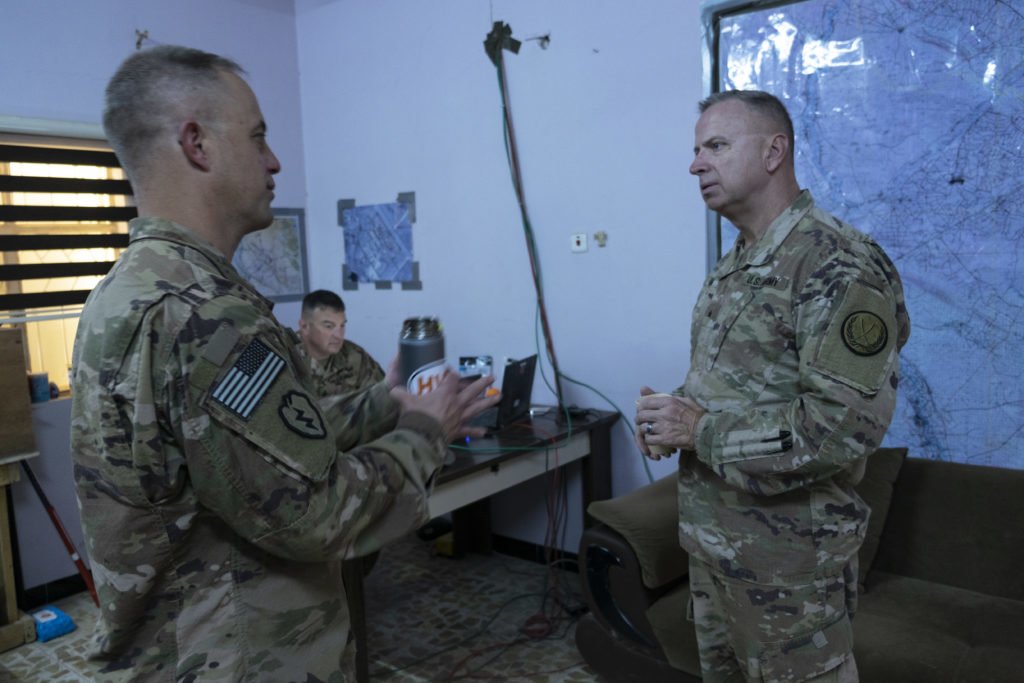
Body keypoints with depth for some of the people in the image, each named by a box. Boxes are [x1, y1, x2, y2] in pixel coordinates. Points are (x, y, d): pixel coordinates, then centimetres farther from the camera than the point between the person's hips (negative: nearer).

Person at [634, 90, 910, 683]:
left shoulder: (838, 264, -18)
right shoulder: (735, 265, 10)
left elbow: (849, 423, -26)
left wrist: (702, 431, -22)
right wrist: (674, 416, -1)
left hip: (789, 557, -8)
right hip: (712, 539, 8)